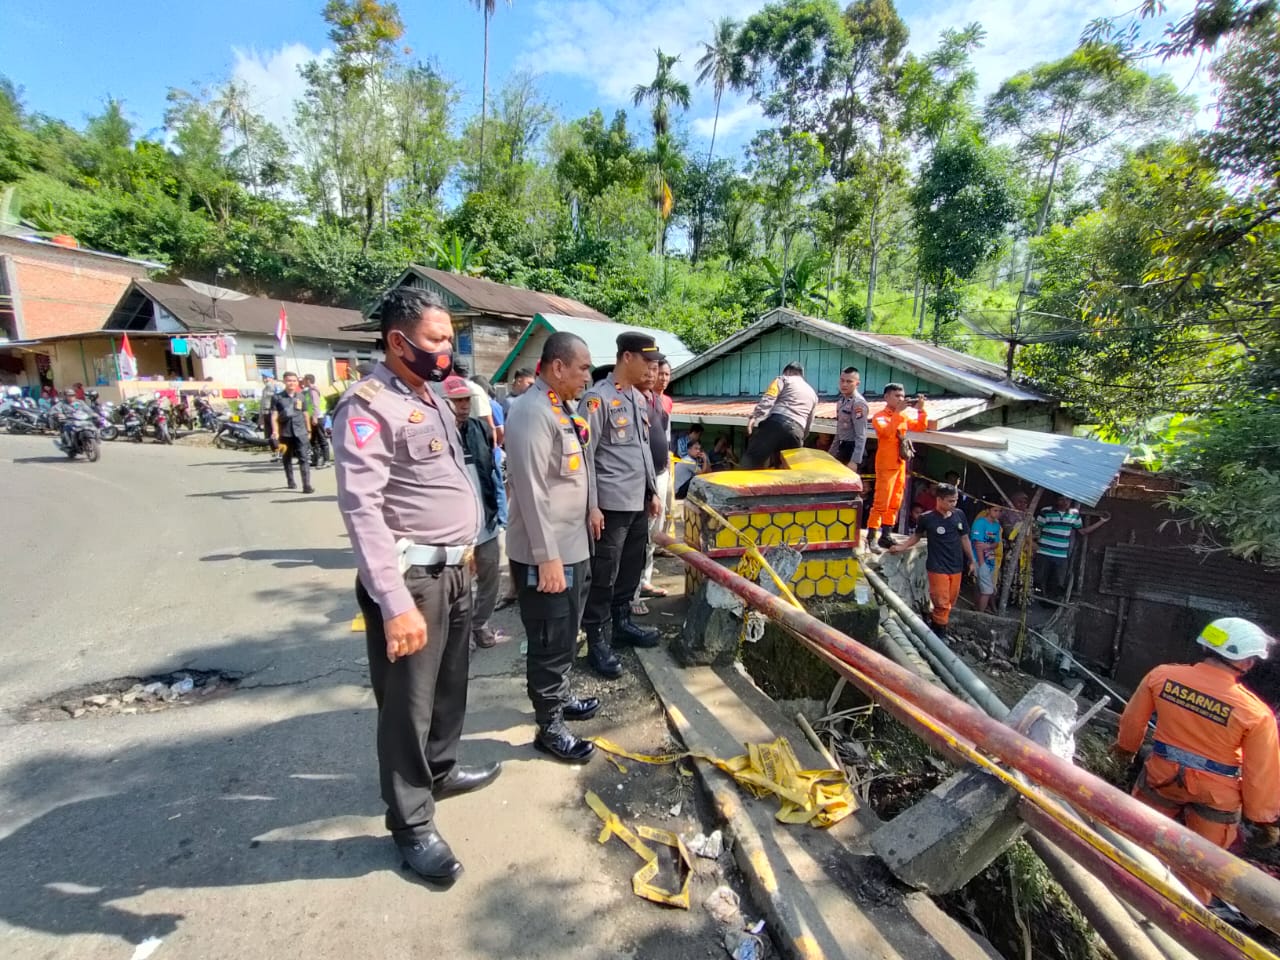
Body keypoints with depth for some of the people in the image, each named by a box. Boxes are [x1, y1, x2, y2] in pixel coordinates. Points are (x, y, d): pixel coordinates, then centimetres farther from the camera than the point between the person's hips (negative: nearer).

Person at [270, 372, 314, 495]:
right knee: (287, 459, 14)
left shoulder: (301, 396, 9)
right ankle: (290, 481, 31)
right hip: (285, 433, 0)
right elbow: (274, 416, -4)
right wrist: (275, 432, -14)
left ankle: (307, 485, -13)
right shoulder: (277, 397, 1)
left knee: (304, 459, -9)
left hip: (300, 432, 0)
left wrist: (309, 430, 17)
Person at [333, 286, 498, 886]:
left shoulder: (432, 399, 13)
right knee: (407, 703, 7)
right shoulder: (368, 407, -16)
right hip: (411, 579, -9)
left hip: (453, 570, 9)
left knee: (449, 686, 23)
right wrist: (395, 602, -29)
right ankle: (411, 824, 26)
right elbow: (362, 509, -24)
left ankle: (441, 771, 45)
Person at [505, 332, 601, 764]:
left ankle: (558, 698, 42)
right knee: (551, 642, 4)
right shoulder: (532, 412, -20)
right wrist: (547, 557, -24)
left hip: (574, 545, 10)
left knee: (566, 636, 23)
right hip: (546, 553, -10)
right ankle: (550, 727, 22)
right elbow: (531, 490, -25)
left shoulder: (564, 407, 11)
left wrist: (590, 507, 22)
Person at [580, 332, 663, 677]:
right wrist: (591, 505, -17)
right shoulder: (598, 398, -11)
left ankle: (623, 622, 33)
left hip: (638, 503, 8)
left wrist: (652, 491, 19)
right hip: (611, 505, -8)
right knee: (604, 575, 1)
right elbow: (585, 454, -14)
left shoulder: (639, 398, 14)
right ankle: (596, 640, 12)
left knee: (631, 568, 17)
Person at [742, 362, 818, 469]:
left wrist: (754, 416, -12)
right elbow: (809, 424, 31)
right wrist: (801, 440, 41)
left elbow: (768, 398, -2)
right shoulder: (813, 394, 33)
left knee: (751, 458, -4)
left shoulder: (783, 379, 18)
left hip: (776, 422, -4)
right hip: (797, 431, 5)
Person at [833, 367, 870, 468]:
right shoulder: (841, 400, 9)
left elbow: (861, 436, -22)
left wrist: (854, 461, -27)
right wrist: (833, 451, 19)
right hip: (842, 447, 9)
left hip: (852, 448, -9)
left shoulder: (858, 403, -18)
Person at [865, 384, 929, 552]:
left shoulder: (903, 416, 12)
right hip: (886, 465, -8)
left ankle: (885, 535, 20)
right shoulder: (880, 417, -9)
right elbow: (887, 431, -27)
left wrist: (920, 410, 1)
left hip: (901, 464, 8)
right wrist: (898, 412, -26)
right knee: (881, 503, -10)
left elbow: (921, 426, 14)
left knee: (895, 503, 11)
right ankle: (871, 538, -6)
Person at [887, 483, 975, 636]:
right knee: (942, 604, -3)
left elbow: (964, 539, 11)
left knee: (950, 602, 11)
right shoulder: (927, 518, -11)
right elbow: (917, 535, 5)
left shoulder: (959, 515, 1)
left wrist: (971, 561, 16)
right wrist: (901, 547, -8)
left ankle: (934, 624, 27)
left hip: (956, 567, 5)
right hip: (937, 567, -5)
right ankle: (938, 633, 12)